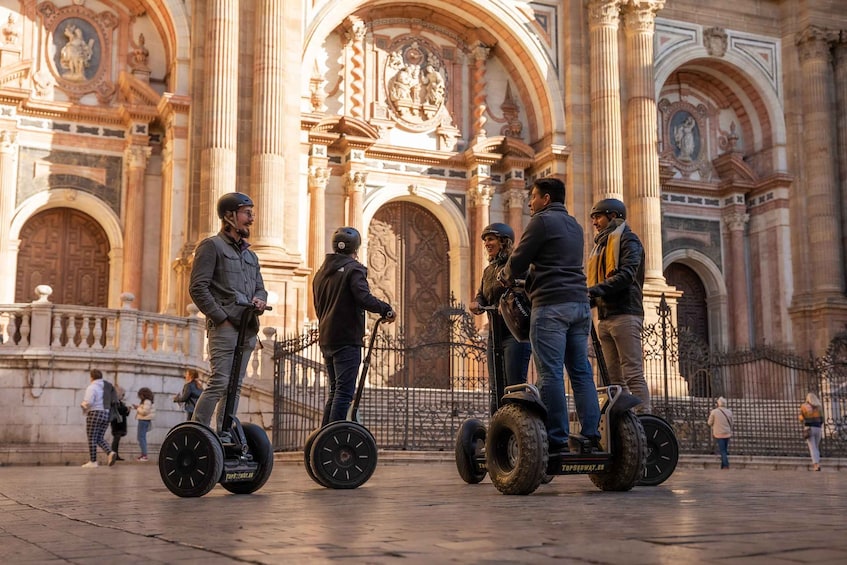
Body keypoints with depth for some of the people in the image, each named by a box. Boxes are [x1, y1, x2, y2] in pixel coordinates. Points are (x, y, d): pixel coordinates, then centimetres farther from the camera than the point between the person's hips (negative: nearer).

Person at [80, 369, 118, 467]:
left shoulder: (92, 387, -8)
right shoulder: (107, 387, 13)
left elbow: (88, 402, -19)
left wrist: (83, 405, 2)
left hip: (95, 414, -7)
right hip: (106, 414, 7)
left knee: (92, 438, 1)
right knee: (100, 439, 12)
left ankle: (93, 461, 1)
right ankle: (110, 453, -10)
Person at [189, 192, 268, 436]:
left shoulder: (250, 255, 24)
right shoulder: (212, 246, 0)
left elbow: (259, 286, 24)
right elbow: (197, 288, -8)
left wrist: (260, 300, -1)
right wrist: (220, 317, -13)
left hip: (248, 328, 8)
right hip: (225, 326, -8)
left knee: (235, 386, 8)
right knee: (219, 382, -15)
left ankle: (224, 435, 12)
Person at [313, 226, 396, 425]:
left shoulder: (322, 271, 17)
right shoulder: (353, 269, -8)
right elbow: (364, 298, -22)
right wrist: (386, 309, -9)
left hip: (326, 338, 8)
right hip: (347, 339, -8)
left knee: (335, 390, 16)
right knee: (344, 392, -8)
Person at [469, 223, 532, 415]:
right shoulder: (489, 270, 20)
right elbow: (482, 295, 15)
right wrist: (477, 303, -8)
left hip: (516, 333, -8)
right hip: (495, 335, 8)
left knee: (515, 387, -10)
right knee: (496, 390, 9)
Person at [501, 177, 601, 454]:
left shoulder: (542, 220, -2)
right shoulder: (575, 225, 23)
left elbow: (518, 261, -2)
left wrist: (507, 276, 19)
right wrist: (528, 280, 32)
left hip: (552, 305, -8)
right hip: (580, 303, 8)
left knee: (550, 372, -8)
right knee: (581, 372, 6)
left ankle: (557, 439, -10)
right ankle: (592, 436, 2)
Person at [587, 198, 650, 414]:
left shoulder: (627, 240, 1)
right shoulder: (601, 245, 26)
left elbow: (627, 275, -16)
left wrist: (597, 290, -26)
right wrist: (588, 297, 0)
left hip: (625, 315, -8)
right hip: (605, 318, 8)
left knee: (633, 374, -12)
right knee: (615, 378, 6)